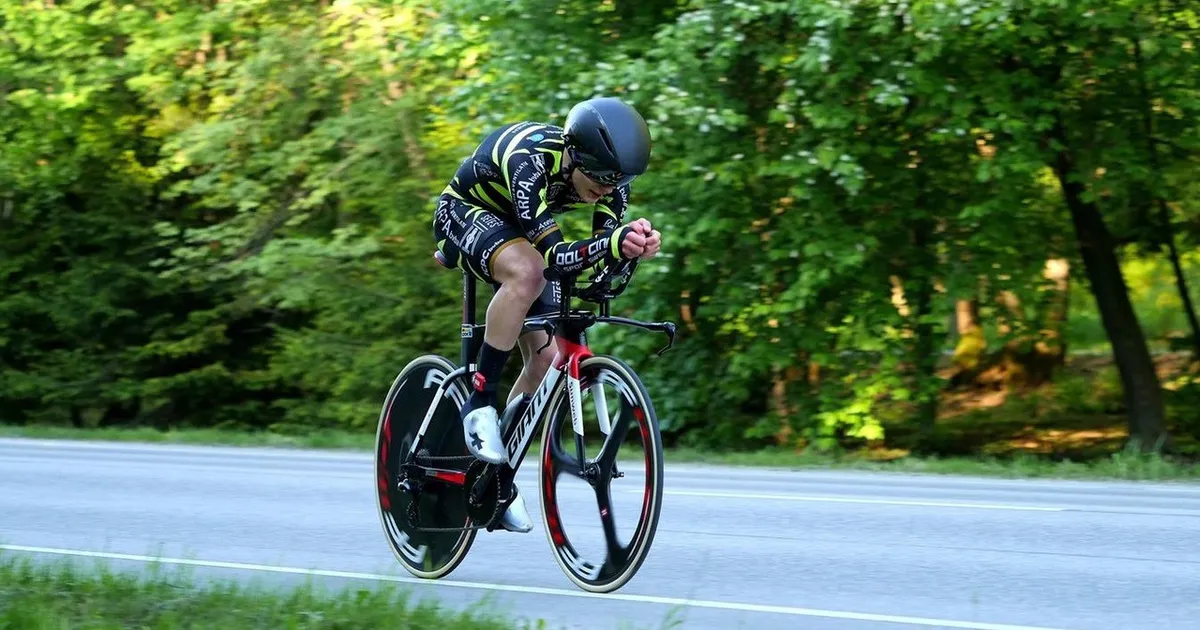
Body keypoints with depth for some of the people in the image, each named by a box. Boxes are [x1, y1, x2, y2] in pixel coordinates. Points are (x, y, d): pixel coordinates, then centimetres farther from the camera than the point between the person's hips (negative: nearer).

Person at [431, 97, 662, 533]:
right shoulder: (530, 160, -39)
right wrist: (616, 243, -59)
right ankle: (479, 404, -26)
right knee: (527, 273, -38)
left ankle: (498, 474, 11)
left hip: (520, 231, 7)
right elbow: (554, 255, -43)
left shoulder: (608, 174, -20)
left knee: (547, 356, -4)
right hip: (466, 213, -7)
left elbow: (606, 243, -22)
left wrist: (633, 244, -46)